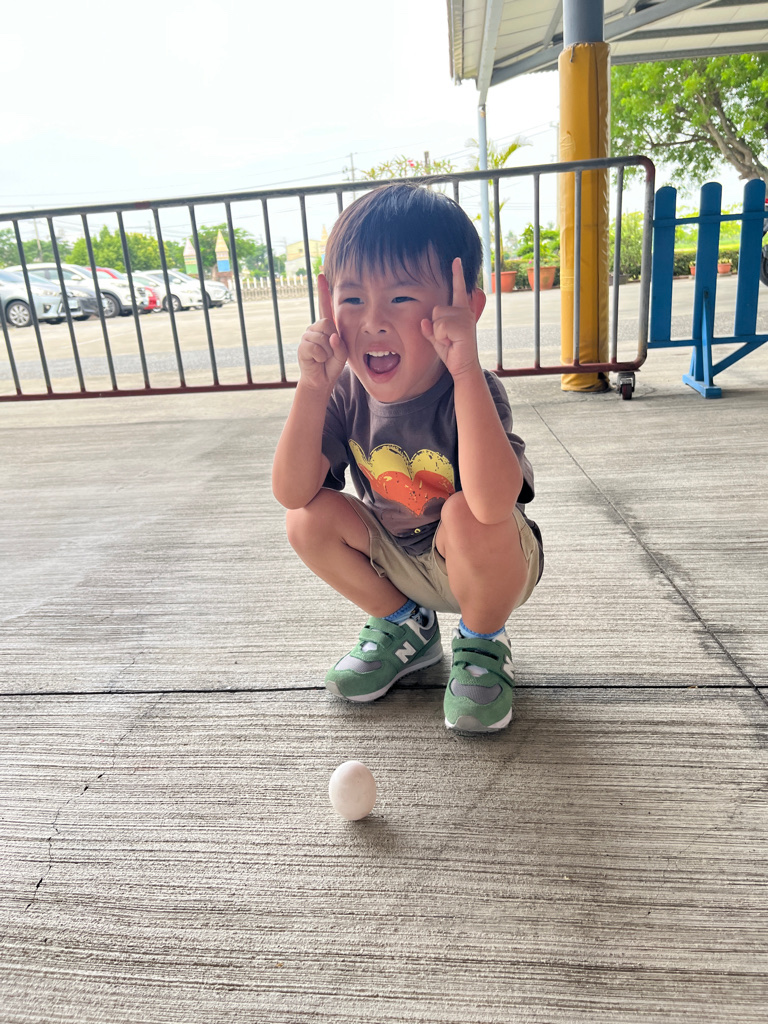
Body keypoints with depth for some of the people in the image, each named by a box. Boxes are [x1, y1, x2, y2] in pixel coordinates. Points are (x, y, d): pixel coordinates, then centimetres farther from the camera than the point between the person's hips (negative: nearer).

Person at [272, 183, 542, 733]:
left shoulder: (471, 390, -30)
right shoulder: (347, 393, -15)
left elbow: (493, 505, -49)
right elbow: (293, 492, -23)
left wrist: (465, 369, -49)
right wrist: (313, 387, -33)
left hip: (494, 567, -4)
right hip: (398, 560, 5)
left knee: (466, 515, -36)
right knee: (309, 519, -15)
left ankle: (483, 641, -2)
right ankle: (404, 626, 10)